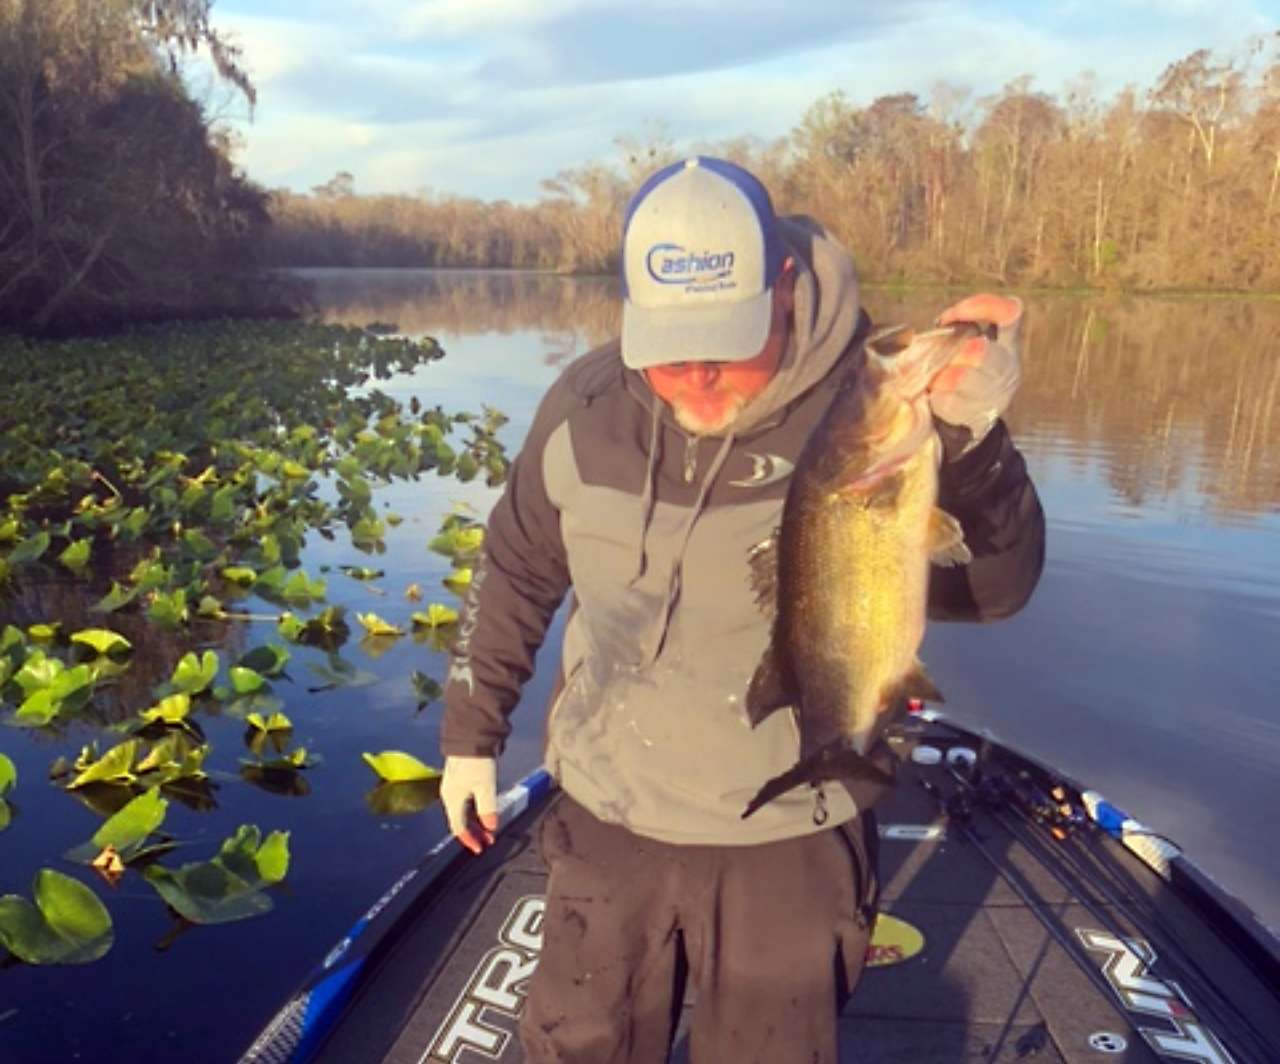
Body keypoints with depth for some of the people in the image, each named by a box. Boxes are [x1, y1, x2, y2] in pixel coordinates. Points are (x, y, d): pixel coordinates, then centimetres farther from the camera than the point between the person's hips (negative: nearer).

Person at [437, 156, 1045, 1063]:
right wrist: (471, 733, 10)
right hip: (606, 823, 4)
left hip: (789, 842, -3)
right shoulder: (585, 406, -8)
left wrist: (971, 437, -45)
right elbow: (514, 573, 5)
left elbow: (992, 588, -26)